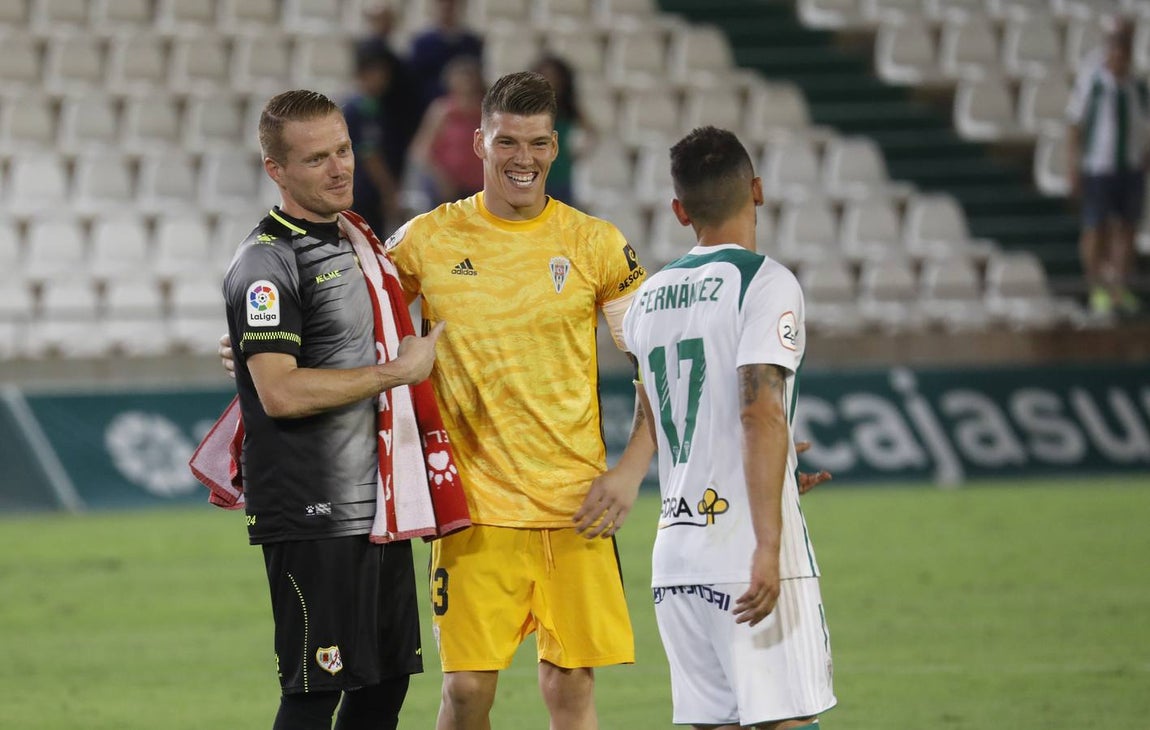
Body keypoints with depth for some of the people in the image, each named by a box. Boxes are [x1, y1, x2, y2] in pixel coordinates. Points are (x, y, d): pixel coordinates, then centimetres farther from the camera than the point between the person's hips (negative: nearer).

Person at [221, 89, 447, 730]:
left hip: (378, 508, 9)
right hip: (312, 517, -9)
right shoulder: (266, 262, -12)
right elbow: (280, 393, -21)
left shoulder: (356, 243, 16)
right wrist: (398, 370, -14)